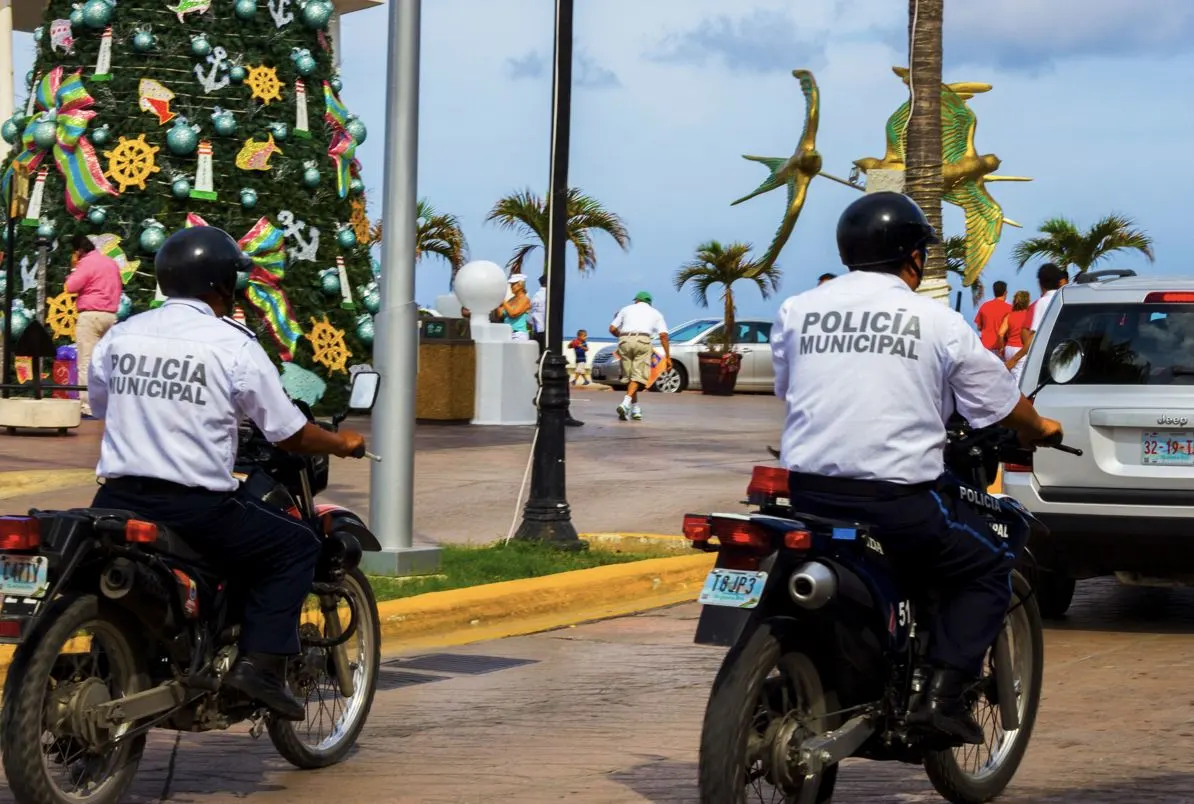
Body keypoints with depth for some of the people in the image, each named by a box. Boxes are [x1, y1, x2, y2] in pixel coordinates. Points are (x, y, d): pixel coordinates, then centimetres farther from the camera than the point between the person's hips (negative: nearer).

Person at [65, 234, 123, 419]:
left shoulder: (87, 263, -8)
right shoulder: (112, 263, 18)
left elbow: (71, 287, -12)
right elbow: (118, 287, 26)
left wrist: (74, 268, 1)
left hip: (91, 315, -8)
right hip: (110, 315, 8)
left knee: (86, 363, -8)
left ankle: (88, 408, -14)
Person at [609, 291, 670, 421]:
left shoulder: (627, 309, 25)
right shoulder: (655, 313, 22)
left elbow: (612, 329, 17)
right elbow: (663, 335, 10)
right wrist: (667, 357, 10)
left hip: (625, 341, 2)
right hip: (643, 341, -2)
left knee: (629, 376, 11)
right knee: (638, 375, -6)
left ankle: (635, 409, 13)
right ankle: (626, 403, -28)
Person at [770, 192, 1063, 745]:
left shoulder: (796, 311, 7)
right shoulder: (939, 324, -1)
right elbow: (1006, 407, 8)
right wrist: (1041, 431, 31)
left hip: (806, 490, 4)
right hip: (897, 498, -4)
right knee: (987, 569, 15)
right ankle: (943, 696, -1)